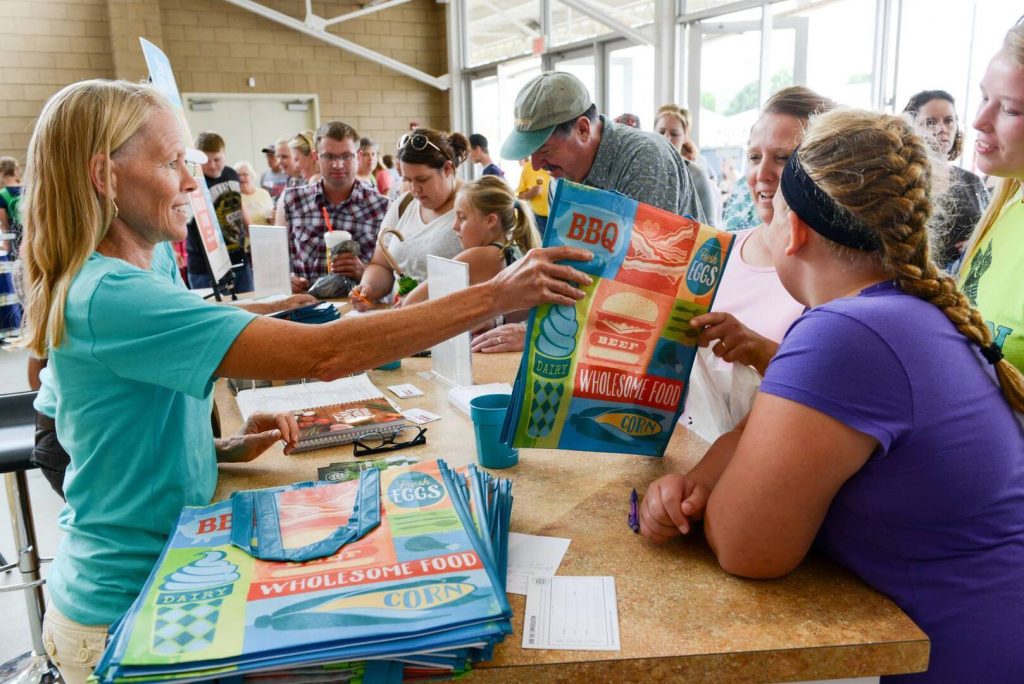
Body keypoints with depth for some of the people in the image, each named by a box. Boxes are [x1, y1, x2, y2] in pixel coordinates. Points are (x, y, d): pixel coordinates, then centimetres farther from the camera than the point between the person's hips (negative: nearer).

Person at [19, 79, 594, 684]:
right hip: (127, 612, -8)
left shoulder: (93, 286, 5)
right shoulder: (110, 298, -26)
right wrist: (497, 295, -31)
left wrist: (227, 448, -3)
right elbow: (324, 353, -35)